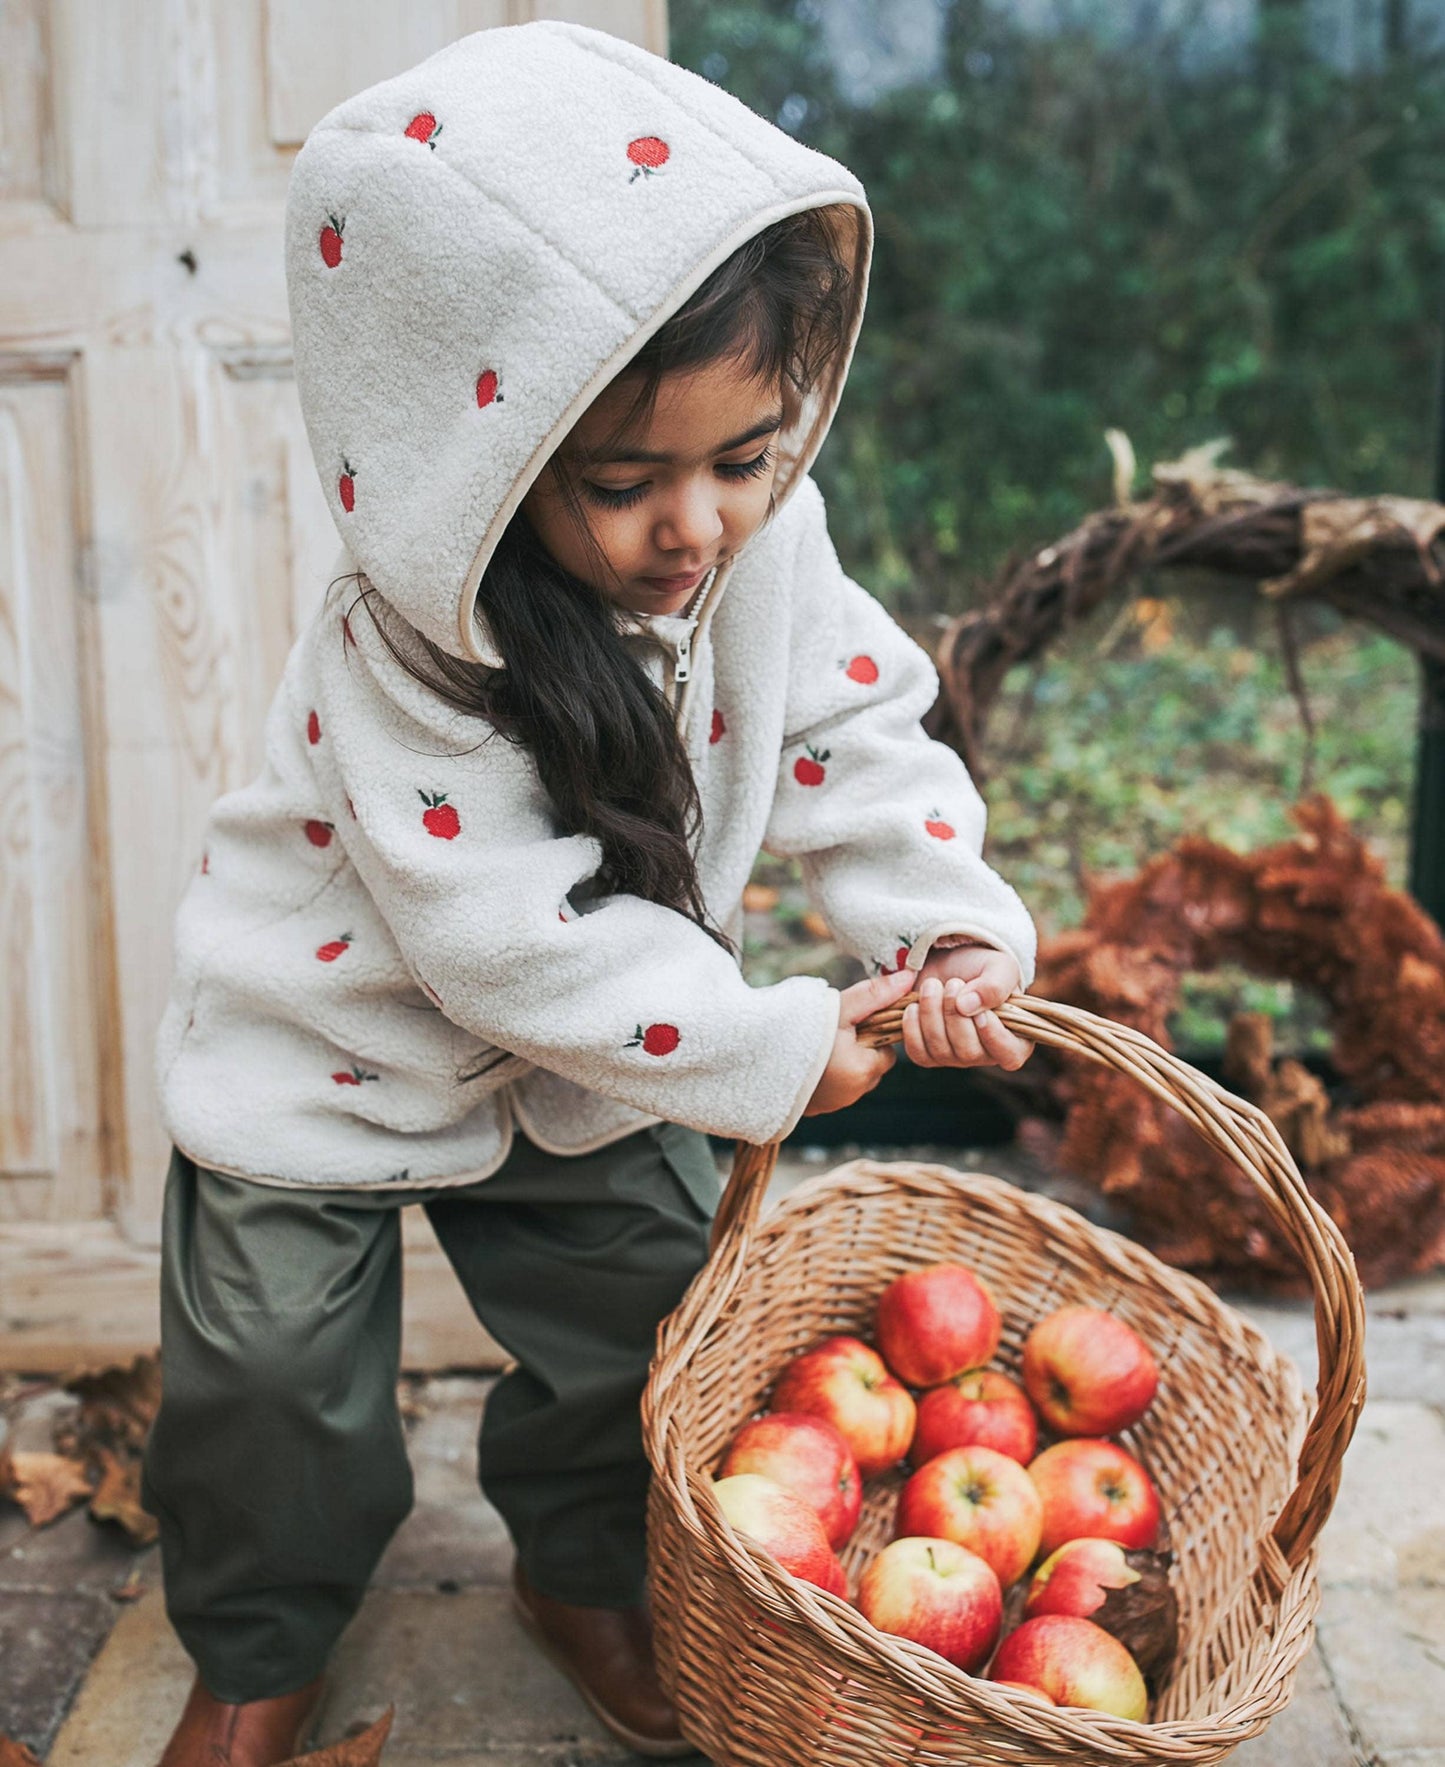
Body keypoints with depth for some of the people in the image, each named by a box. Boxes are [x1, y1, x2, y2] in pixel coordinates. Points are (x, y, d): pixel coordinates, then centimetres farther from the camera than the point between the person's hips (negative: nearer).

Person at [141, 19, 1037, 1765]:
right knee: (279, 1386, 6)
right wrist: (769, 1046, -26)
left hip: (591, 1065, 5)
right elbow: (519, 933, -32)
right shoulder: (404, 659, -33)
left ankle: (583, 1572, 42)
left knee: (642, 1316, 13)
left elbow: (854, 727, -6)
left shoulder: (766, 539, -17)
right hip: (335, 1062, -4)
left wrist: (948, 922, -22)